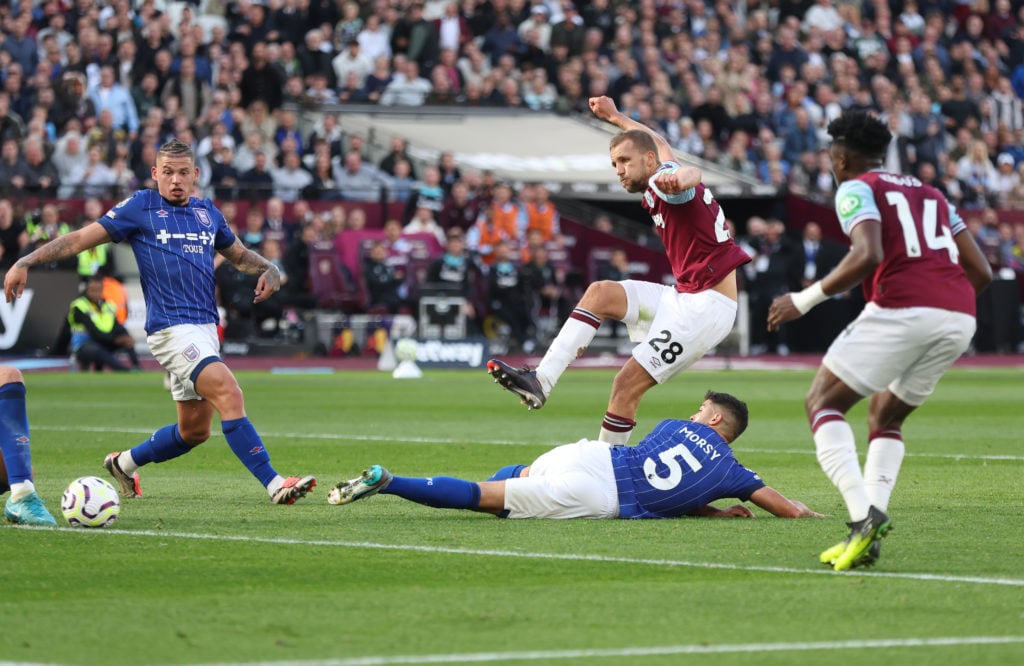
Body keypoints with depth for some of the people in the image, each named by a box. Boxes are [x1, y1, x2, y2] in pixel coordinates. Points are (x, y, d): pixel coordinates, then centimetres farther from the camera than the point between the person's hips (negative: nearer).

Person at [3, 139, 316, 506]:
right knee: (230, 395, -24)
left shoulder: (208, 212, 15)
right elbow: (82, 238, 0)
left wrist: (269, 271, 9)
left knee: (194, 429, 13)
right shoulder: (141, 207, 0)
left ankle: (124, 463, 35)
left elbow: (239, 254, 30)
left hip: (205, 329, 7)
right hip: (172, 328, -7)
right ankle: (274, 484, -28)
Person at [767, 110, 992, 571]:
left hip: (900, 309, -7)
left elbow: (868, 256, -11)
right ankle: (869, 528, 9)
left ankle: (863, 515, -15)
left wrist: (804, 300, -4)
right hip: (960, 317, 7)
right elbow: (982, 272, 22)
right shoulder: (932, 195, 29)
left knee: (822, 403, 6)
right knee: (885, 417, 24)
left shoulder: (856, 189, 9)